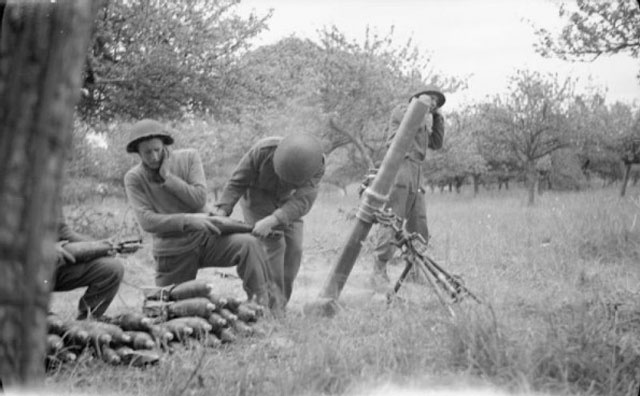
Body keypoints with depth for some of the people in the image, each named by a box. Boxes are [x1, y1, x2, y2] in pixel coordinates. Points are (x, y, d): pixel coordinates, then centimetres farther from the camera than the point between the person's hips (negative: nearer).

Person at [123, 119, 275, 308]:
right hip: (173, 252, 0)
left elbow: (199, 199, -12)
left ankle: (264, 304, -23)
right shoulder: (134, 178, -6)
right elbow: (147, 221, -17)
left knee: (249, 244, -27)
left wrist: (167, 177, -18)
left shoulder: (189, 157, -3)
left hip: (205, 237, 0)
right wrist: (189, 220, -28)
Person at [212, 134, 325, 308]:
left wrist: (271, 221, -54)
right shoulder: (261, 150, -36)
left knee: (294, 248, -6)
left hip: (285, 201, 3)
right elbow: (236, 183, -24)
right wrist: (220, 214, -36)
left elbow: (302, 202, -41)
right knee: (273, 244, -18)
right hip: (257, 195, -3)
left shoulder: (316, 163, -33)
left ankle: (280, 305, 5)